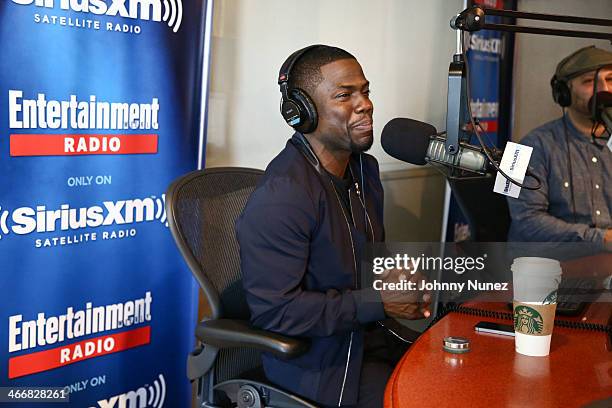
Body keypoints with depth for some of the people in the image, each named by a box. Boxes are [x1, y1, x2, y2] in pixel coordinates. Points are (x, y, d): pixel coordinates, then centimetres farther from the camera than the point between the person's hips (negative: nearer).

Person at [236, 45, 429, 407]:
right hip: (318, 365, -8)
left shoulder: (364, 168, 9)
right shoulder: (281, 196, -22)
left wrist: (400, 280, 0)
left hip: (373, 337, 9)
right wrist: (379, 302, -20)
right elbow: (274, 310, -24)